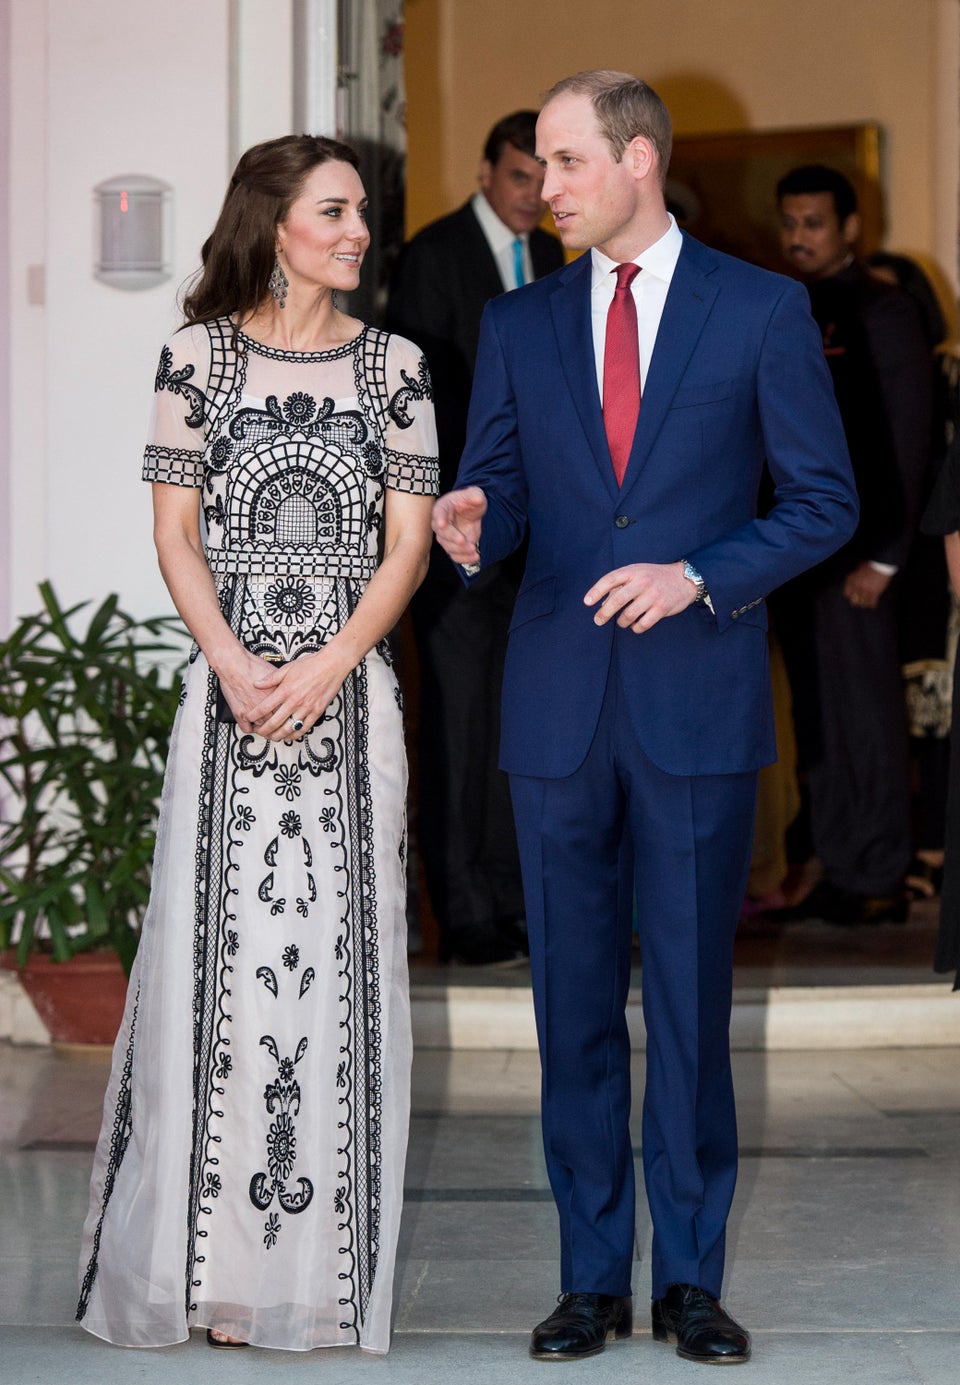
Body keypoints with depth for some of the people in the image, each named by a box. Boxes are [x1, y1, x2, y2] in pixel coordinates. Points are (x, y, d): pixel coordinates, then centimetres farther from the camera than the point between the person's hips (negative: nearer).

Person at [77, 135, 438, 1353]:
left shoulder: (393, 366, 7)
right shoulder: (200, 354, 5)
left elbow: (407, 545, 4)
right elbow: (174, 532, 4)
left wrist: (324, 670, -9)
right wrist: (235, 665, -10)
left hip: (349, 687, 1)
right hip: (228, 683, -1)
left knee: (338, 945, 0)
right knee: (218, 941, -1)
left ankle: (318, 1264, 7)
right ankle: (207, 1256, 7)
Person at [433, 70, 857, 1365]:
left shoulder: (762, 310, 1)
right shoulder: (519, 324, 9)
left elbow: (824, 500, 1)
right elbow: (498, 484, 9)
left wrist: (700, 576, -13)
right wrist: (475, 521, -15)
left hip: (699, 705, -3)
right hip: (558, 706, 3)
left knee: (693, 993, 2)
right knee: (575, 995, 6)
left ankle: (691, 1275, 13)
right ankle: (592, 1275, 15)